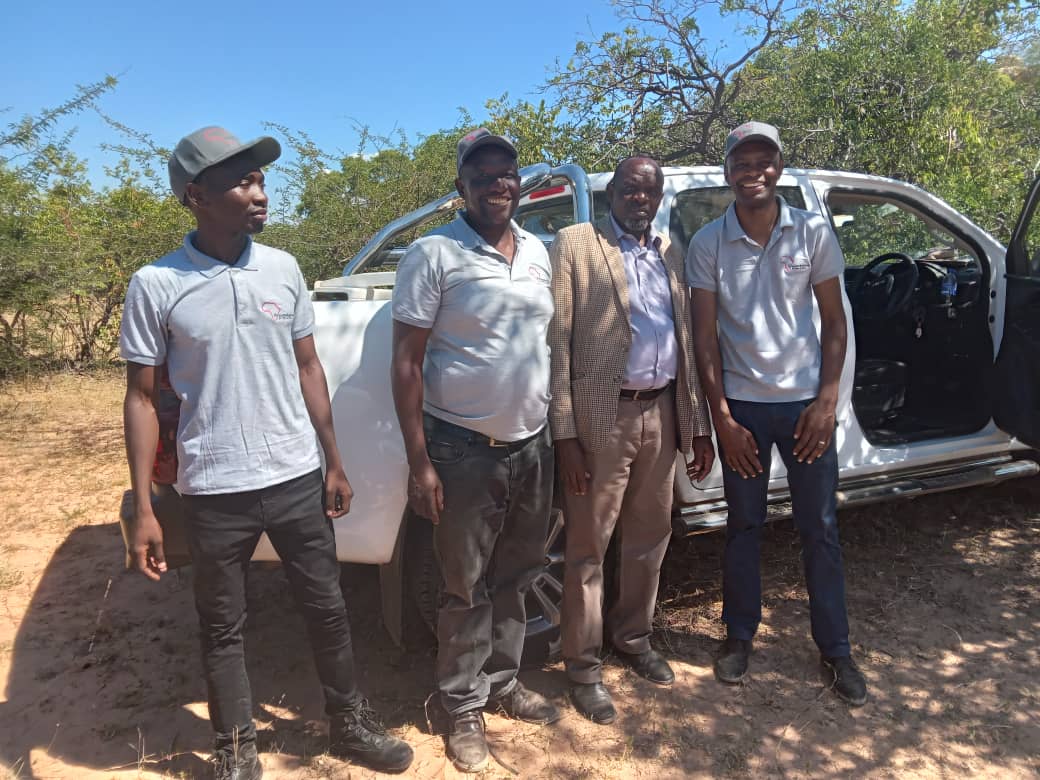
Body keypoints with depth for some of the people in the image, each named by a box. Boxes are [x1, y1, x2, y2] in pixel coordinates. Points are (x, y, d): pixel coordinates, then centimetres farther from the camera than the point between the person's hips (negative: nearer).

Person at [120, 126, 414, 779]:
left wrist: (334, 463, 8)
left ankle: (351, 725, 35)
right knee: (223, 629, 14)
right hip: (215, 493, -2)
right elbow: (142, 397, -3)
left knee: (327, 609, 14)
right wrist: (143, 509, -6)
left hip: (298, 479, 3)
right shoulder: (156, 286, -7)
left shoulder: (283, 269, 2)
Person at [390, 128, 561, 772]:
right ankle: (465, 706, 28)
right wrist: (419, 461, -15)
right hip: (465, 451, -5)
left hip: (533, 445, 6)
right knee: (469, 588, 8)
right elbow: (407, 362, -11)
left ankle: (503, 682, 37)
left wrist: (559, 427, 12)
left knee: (515, 577, 18)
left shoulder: (537, 251, 8)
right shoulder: (434, 254, -10)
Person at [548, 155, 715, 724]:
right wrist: (564, 433, -14)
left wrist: (698, 423, 10)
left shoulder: (670, 254, 14)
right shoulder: (574, 245, -3)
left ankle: (633, 638, 38)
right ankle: (584, 668, 22)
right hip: (602, 417, -5)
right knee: (588, 548, 5)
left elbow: (684, 340, 14)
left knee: (649, 538, 17)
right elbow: (556, 342, -8)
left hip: (661, 414, 6)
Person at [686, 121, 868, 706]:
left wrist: (827, 401, -6)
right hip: (742, 404, 0)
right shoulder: (708, 244, -4)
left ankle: (836, 649, 25)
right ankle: (740, 635, 28)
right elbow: (705, 336, -4)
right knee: (744, 526, 11)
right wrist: (723, 419, -7)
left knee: (821, 529, 9)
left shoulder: (813, 232, -1)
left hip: (805, 402, 1)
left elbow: (834, 322, 3)